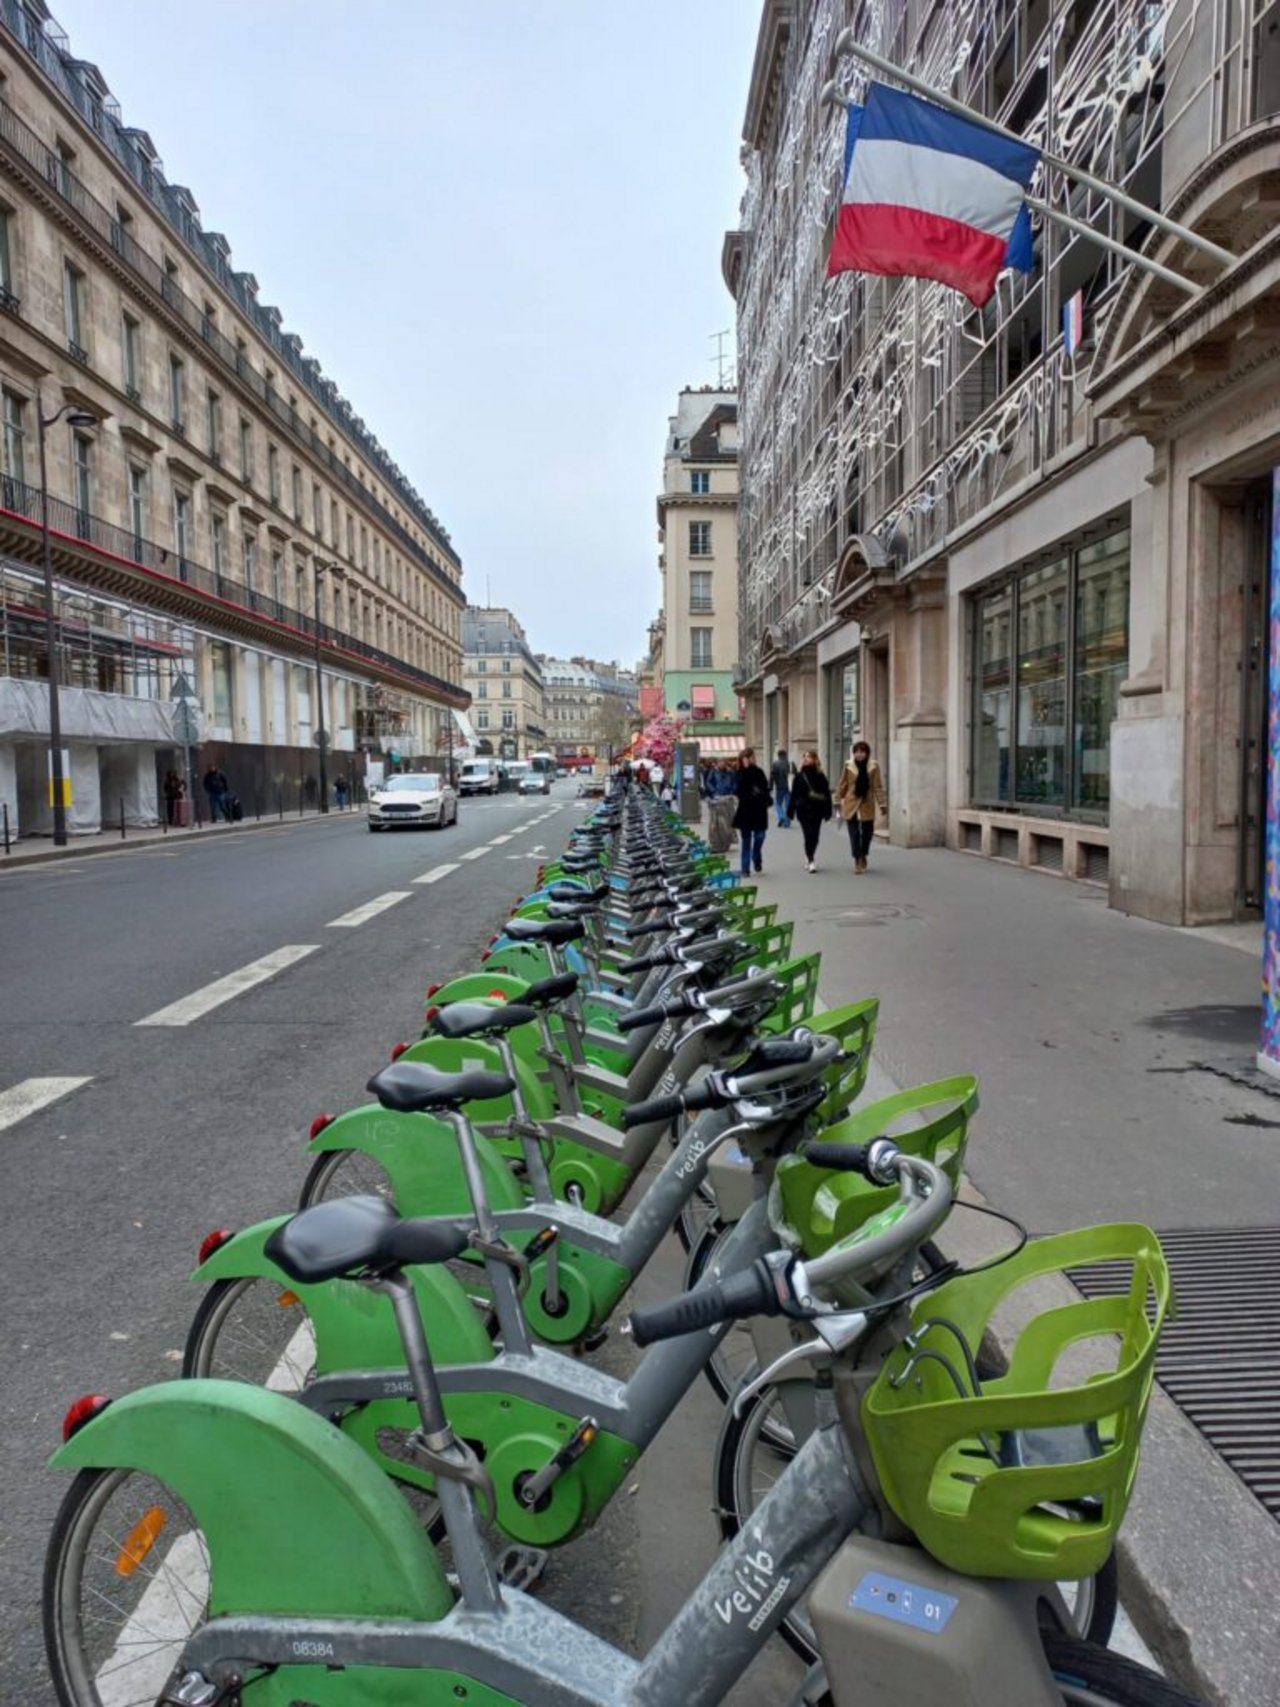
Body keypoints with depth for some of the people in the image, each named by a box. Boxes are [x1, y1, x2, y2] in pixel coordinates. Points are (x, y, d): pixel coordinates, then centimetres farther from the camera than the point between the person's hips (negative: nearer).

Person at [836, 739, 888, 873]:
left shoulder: (873, 767, -3)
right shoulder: (848, 767, -4)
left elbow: (878, 787, -2)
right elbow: (843, 785, 5)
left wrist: (882, 803, -4)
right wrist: (839, 801, 10)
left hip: (867, 805, 1)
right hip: (851, 804, -1)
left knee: (867, 832, 11)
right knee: (854, 833, -3)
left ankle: (863, 856, 33)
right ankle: (857, 859, 5)